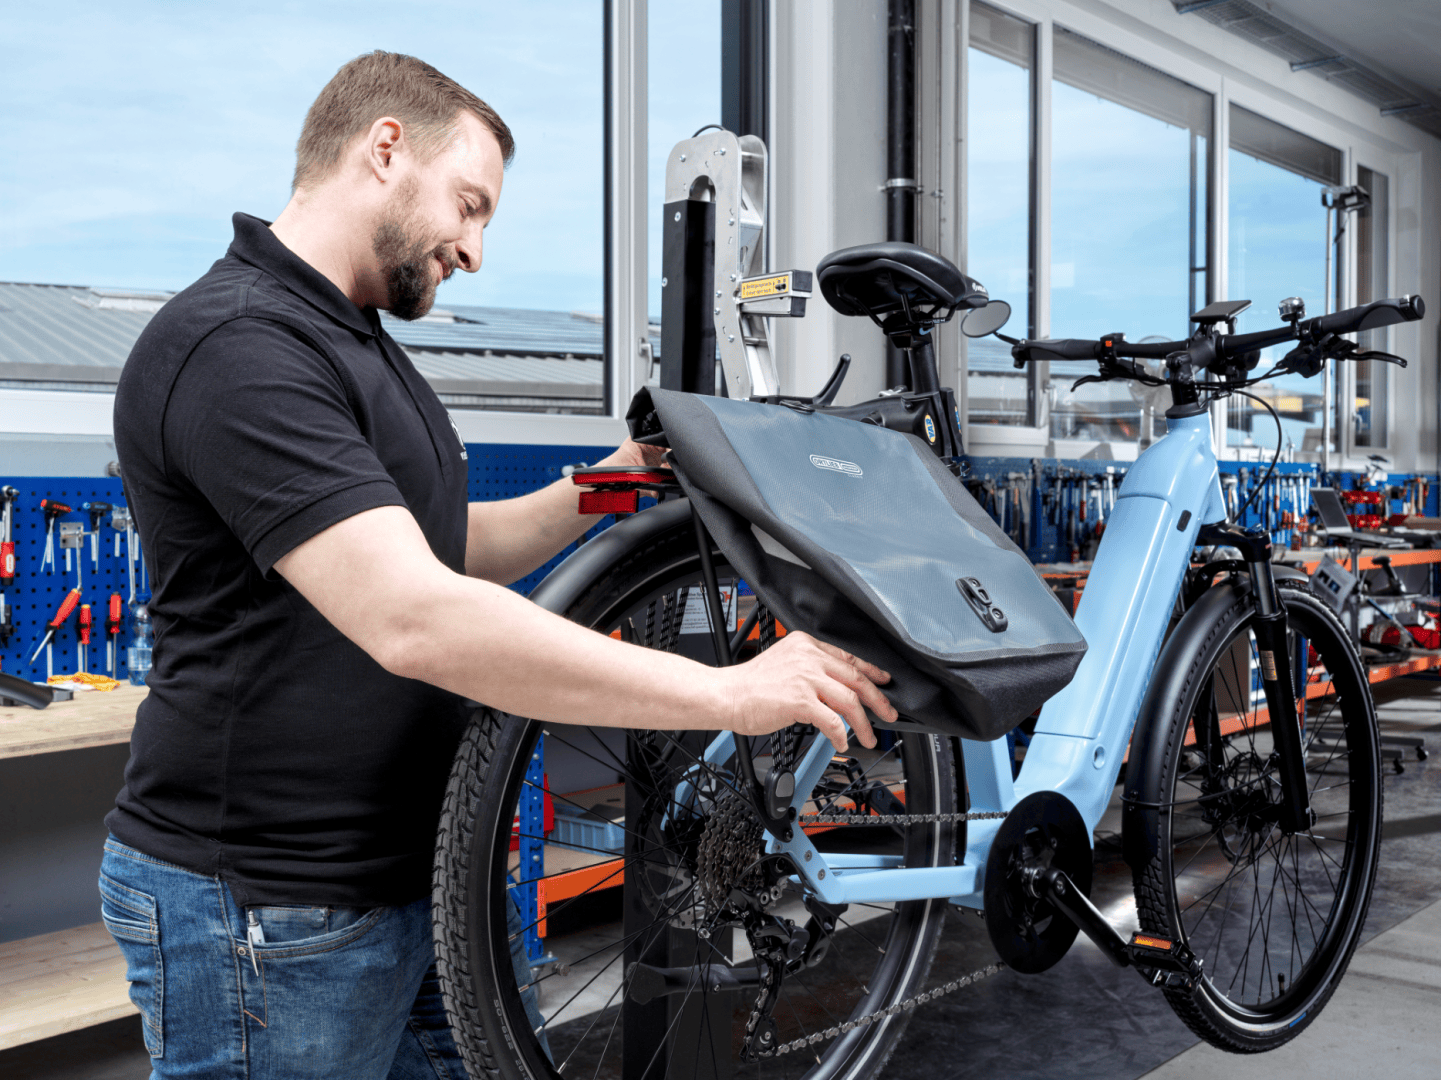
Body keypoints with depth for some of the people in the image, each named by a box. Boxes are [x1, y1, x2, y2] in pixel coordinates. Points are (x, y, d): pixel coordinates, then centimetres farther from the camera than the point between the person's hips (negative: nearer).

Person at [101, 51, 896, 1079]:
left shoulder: (352, 340, 13)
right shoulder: (237, 346, -21)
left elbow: (449, 550, 18)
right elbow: (413, 620, -32)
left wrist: (608, 486, 3)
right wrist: (730, 694, -29)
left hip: (399, 875, 9)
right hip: (264, 914, -9)